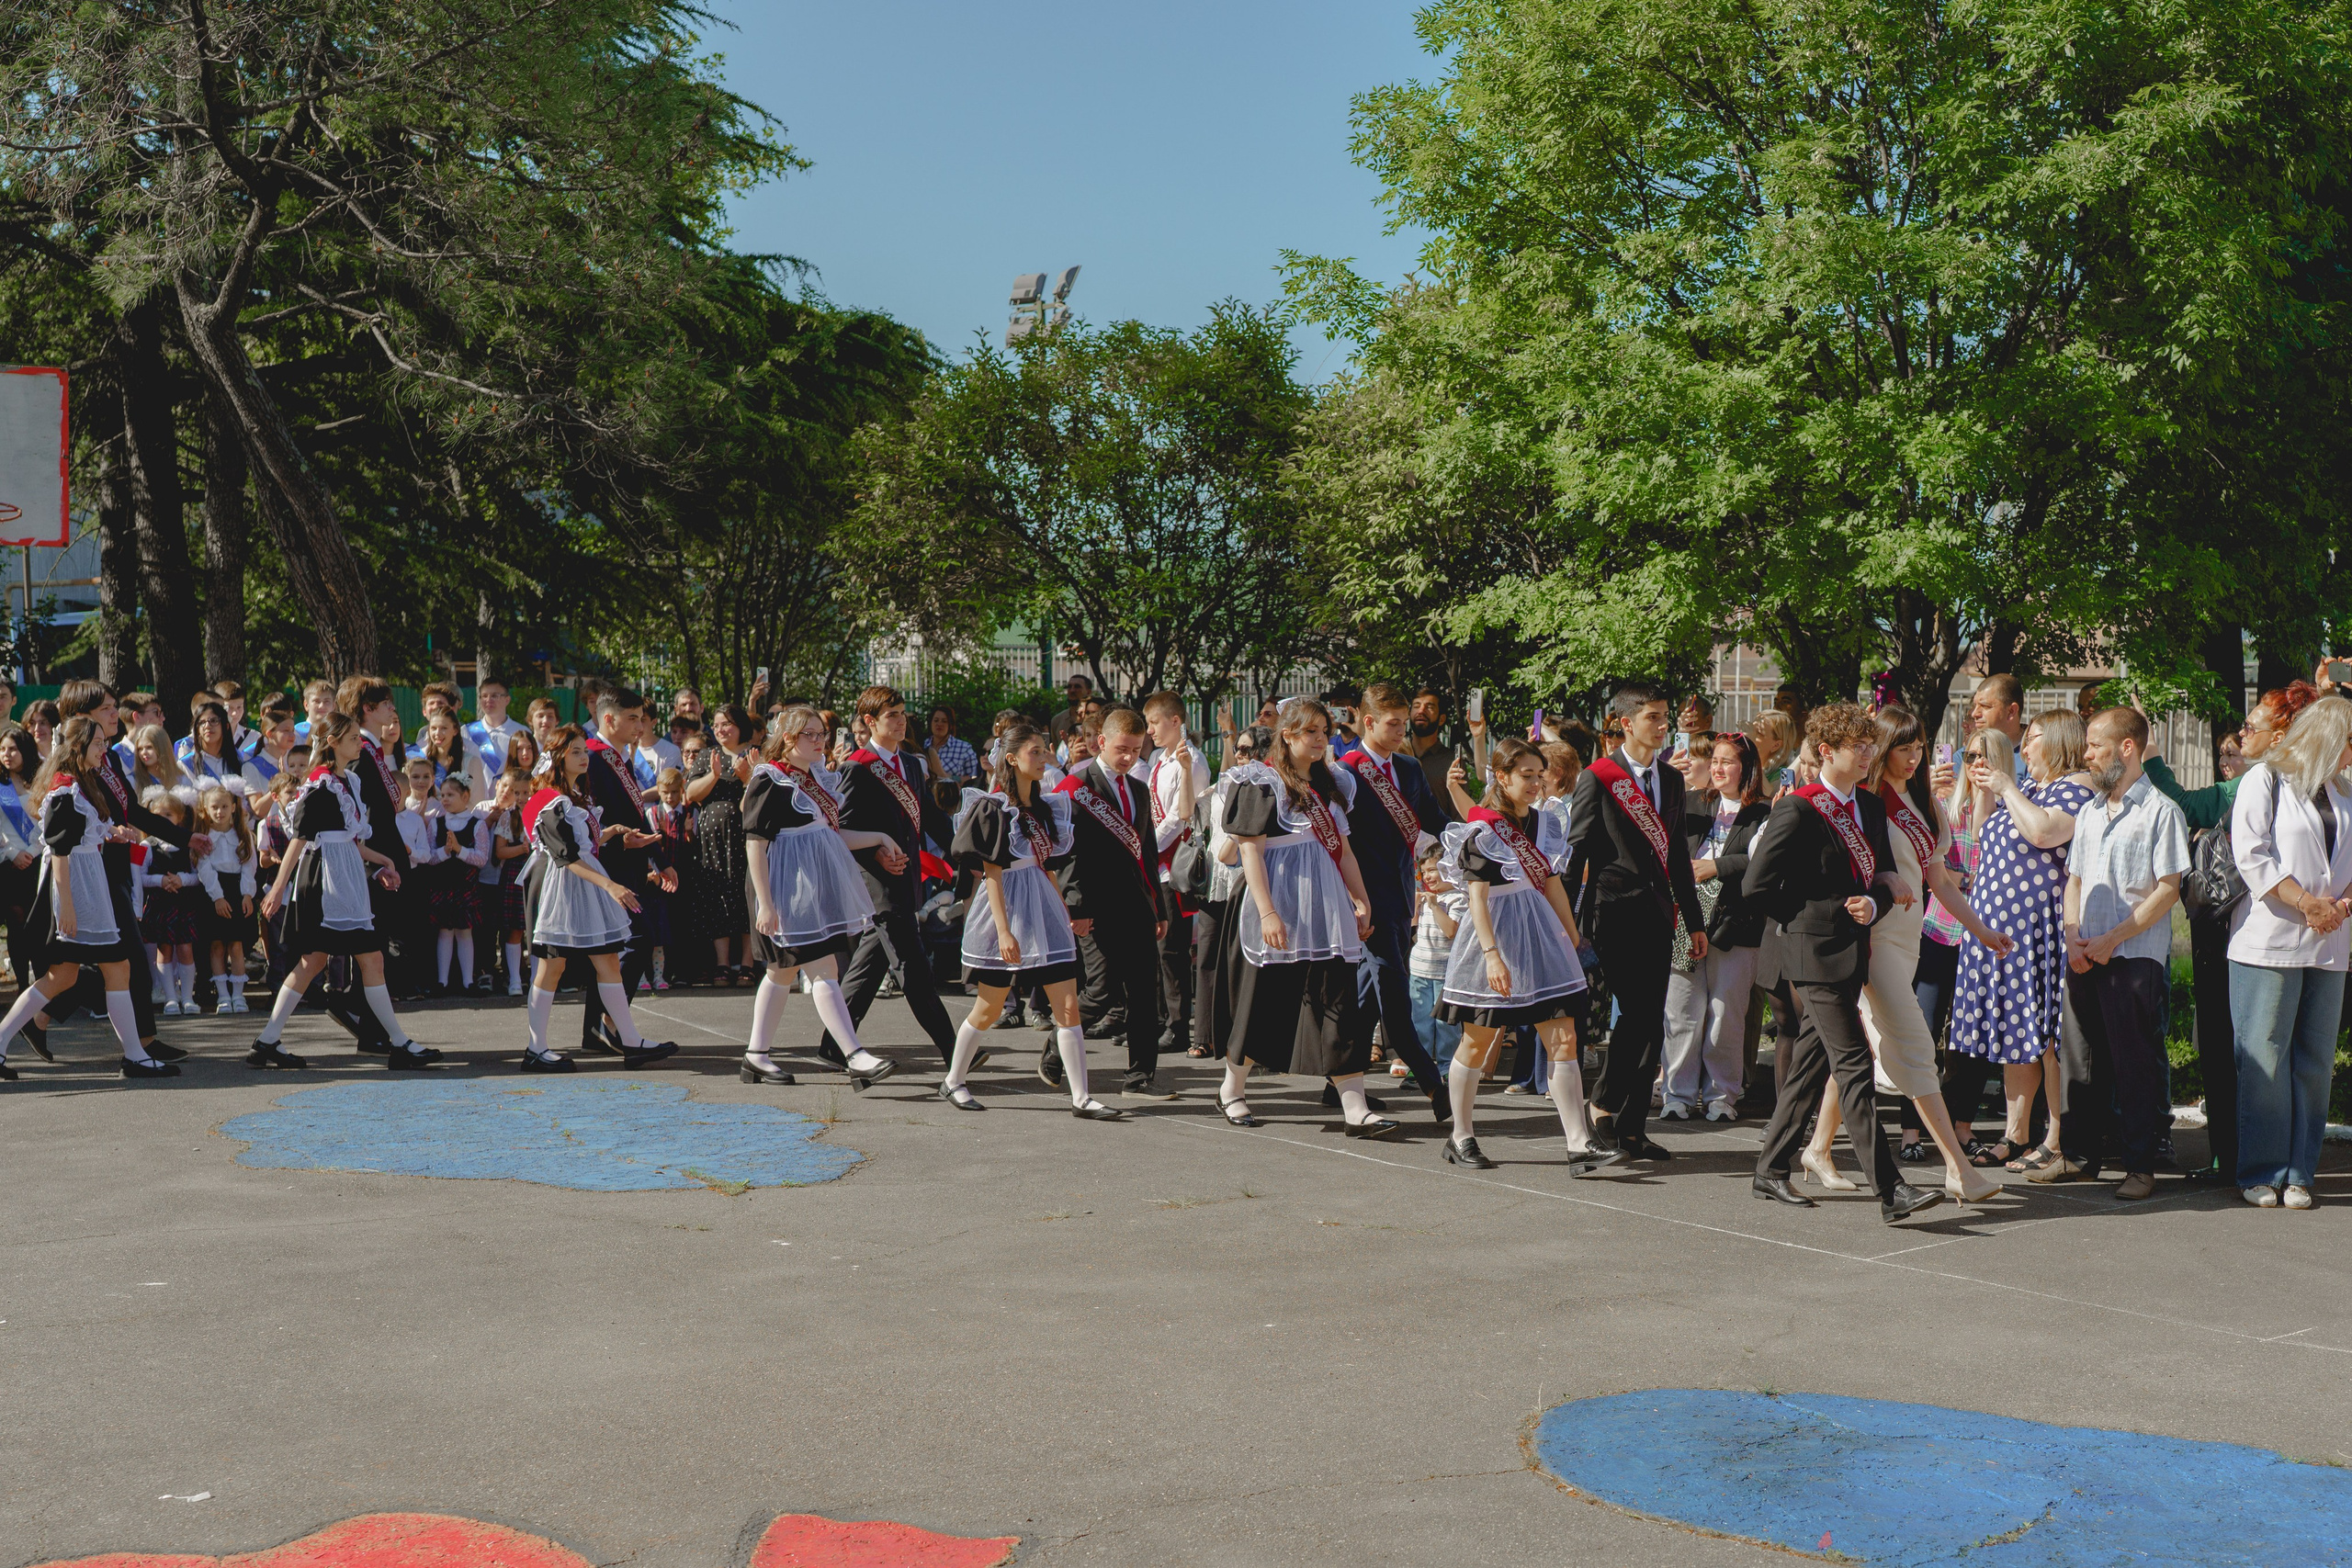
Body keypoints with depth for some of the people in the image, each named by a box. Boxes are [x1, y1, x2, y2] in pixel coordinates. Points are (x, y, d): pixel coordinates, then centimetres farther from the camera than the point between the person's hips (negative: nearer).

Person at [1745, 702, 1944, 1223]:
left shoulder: (1871, 807, 13)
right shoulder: (1798, 811, -11)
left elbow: (1885, 872, 17)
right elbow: (1758, 886, -12)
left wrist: (1875, 903, -7)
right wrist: (1824, 916, -6)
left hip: (1853, 952, 8)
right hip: (1817, 953, -8)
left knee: (1812, 1063, 13)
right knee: (1853, 1066, -11)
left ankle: (1770, 1169, 22)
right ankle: (1890, 1191, -13)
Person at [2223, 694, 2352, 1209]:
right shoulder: (2265, 780, -2)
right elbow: (2252, 856, -10)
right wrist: (2305, 903, -16)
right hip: (2271, 941, -6)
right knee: (2264, 1057, -4)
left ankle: (2300, 1172, 11)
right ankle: (2262, 1172, 4)